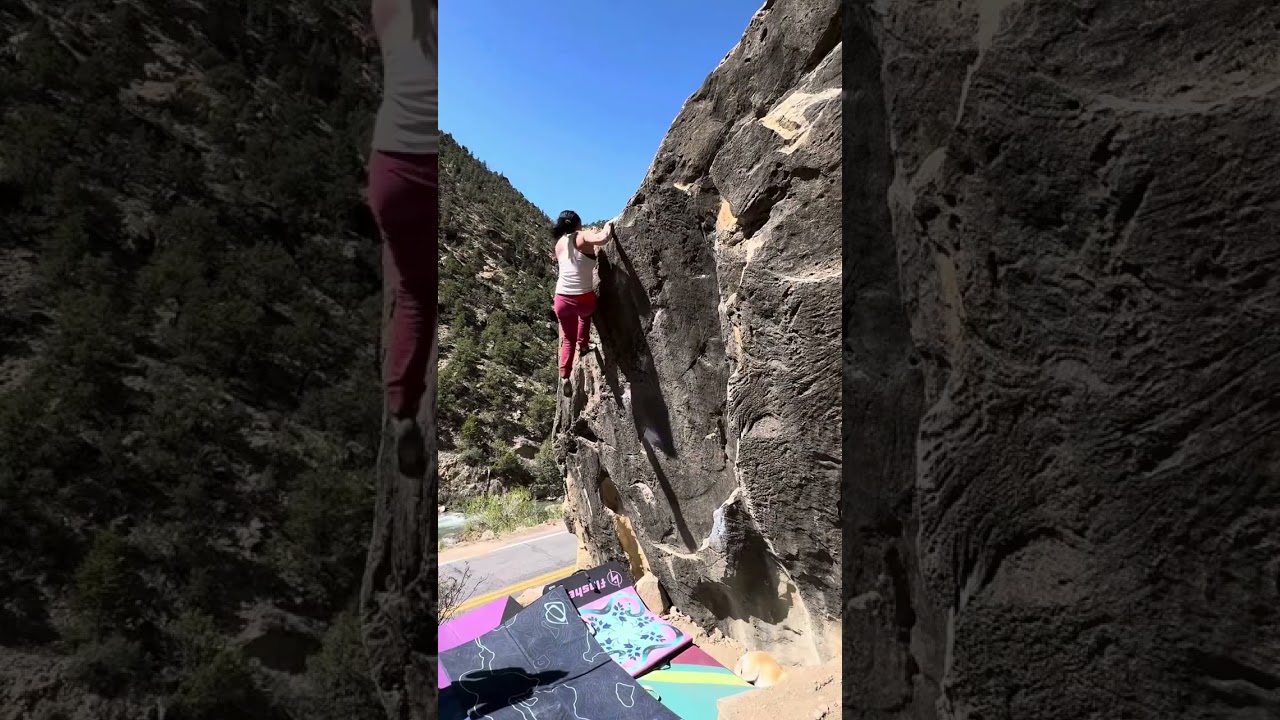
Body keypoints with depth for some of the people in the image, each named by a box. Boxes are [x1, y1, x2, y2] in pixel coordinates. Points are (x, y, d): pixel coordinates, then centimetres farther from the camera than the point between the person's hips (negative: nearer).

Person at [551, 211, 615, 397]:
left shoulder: (559, 244, 12)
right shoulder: (583, 237, -5)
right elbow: (603, 239, -26)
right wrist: (608, 227, -5)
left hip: (562, 300, 4)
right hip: (585, 299, -4)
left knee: (568, 339, 24)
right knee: (585, 313, 37)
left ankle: (564, 376, 12)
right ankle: (583, 344, 39)